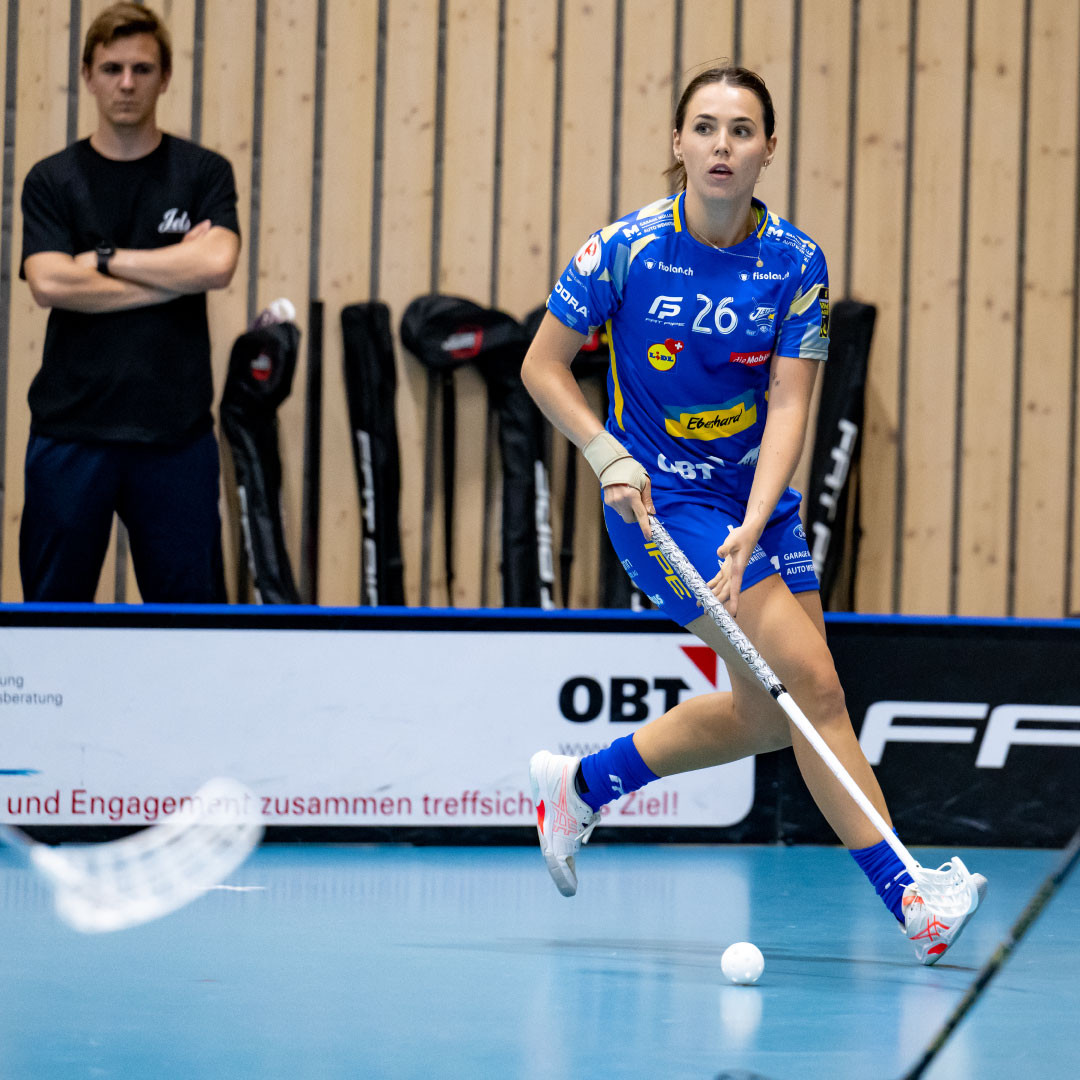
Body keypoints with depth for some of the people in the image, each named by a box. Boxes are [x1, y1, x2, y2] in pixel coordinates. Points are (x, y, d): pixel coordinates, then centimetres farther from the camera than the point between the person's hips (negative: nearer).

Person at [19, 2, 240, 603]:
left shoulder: (204, 174, 4)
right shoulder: (53, 180, 4)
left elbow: (216, 264, -14)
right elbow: (49, 282, -13)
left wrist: (105, 259, -9)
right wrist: (172, 273, -11)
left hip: (176, 433, 0)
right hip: (71, 431, 0)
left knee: (190, 601, 4)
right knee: (53, 604, 4)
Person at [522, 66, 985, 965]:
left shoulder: (796, 263, -7)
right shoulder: (626, 250, -15)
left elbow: (788, 406, -11)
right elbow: (543, 367, -5)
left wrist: (751, 528, -24)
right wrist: (611, 458, -19)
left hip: (756, 497, 5)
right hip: (661, 501, -5)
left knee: (772, 713, 9)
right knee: (811, 686, -16)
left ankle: (583, 784, 27)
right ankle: (903, 895, -14)